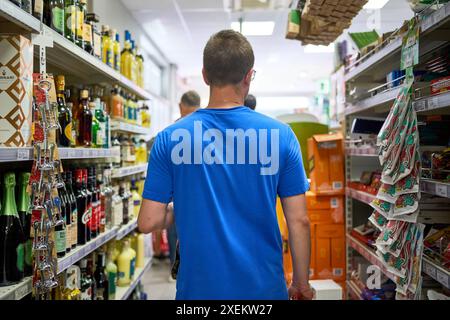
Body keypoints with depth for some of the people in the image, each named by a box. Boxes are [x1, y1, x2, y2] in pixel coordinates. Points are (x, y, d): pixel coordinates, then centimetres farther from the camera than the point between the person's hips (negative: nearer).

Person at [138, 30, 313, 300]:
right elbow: (299, 221, -7)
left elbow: (149, 222, -8)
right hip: (264, 287, 0)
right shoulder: (280, 135, -9)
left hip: (198, 287, 0)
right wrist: (301, 284, 6)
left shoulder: (170, 139, -9)